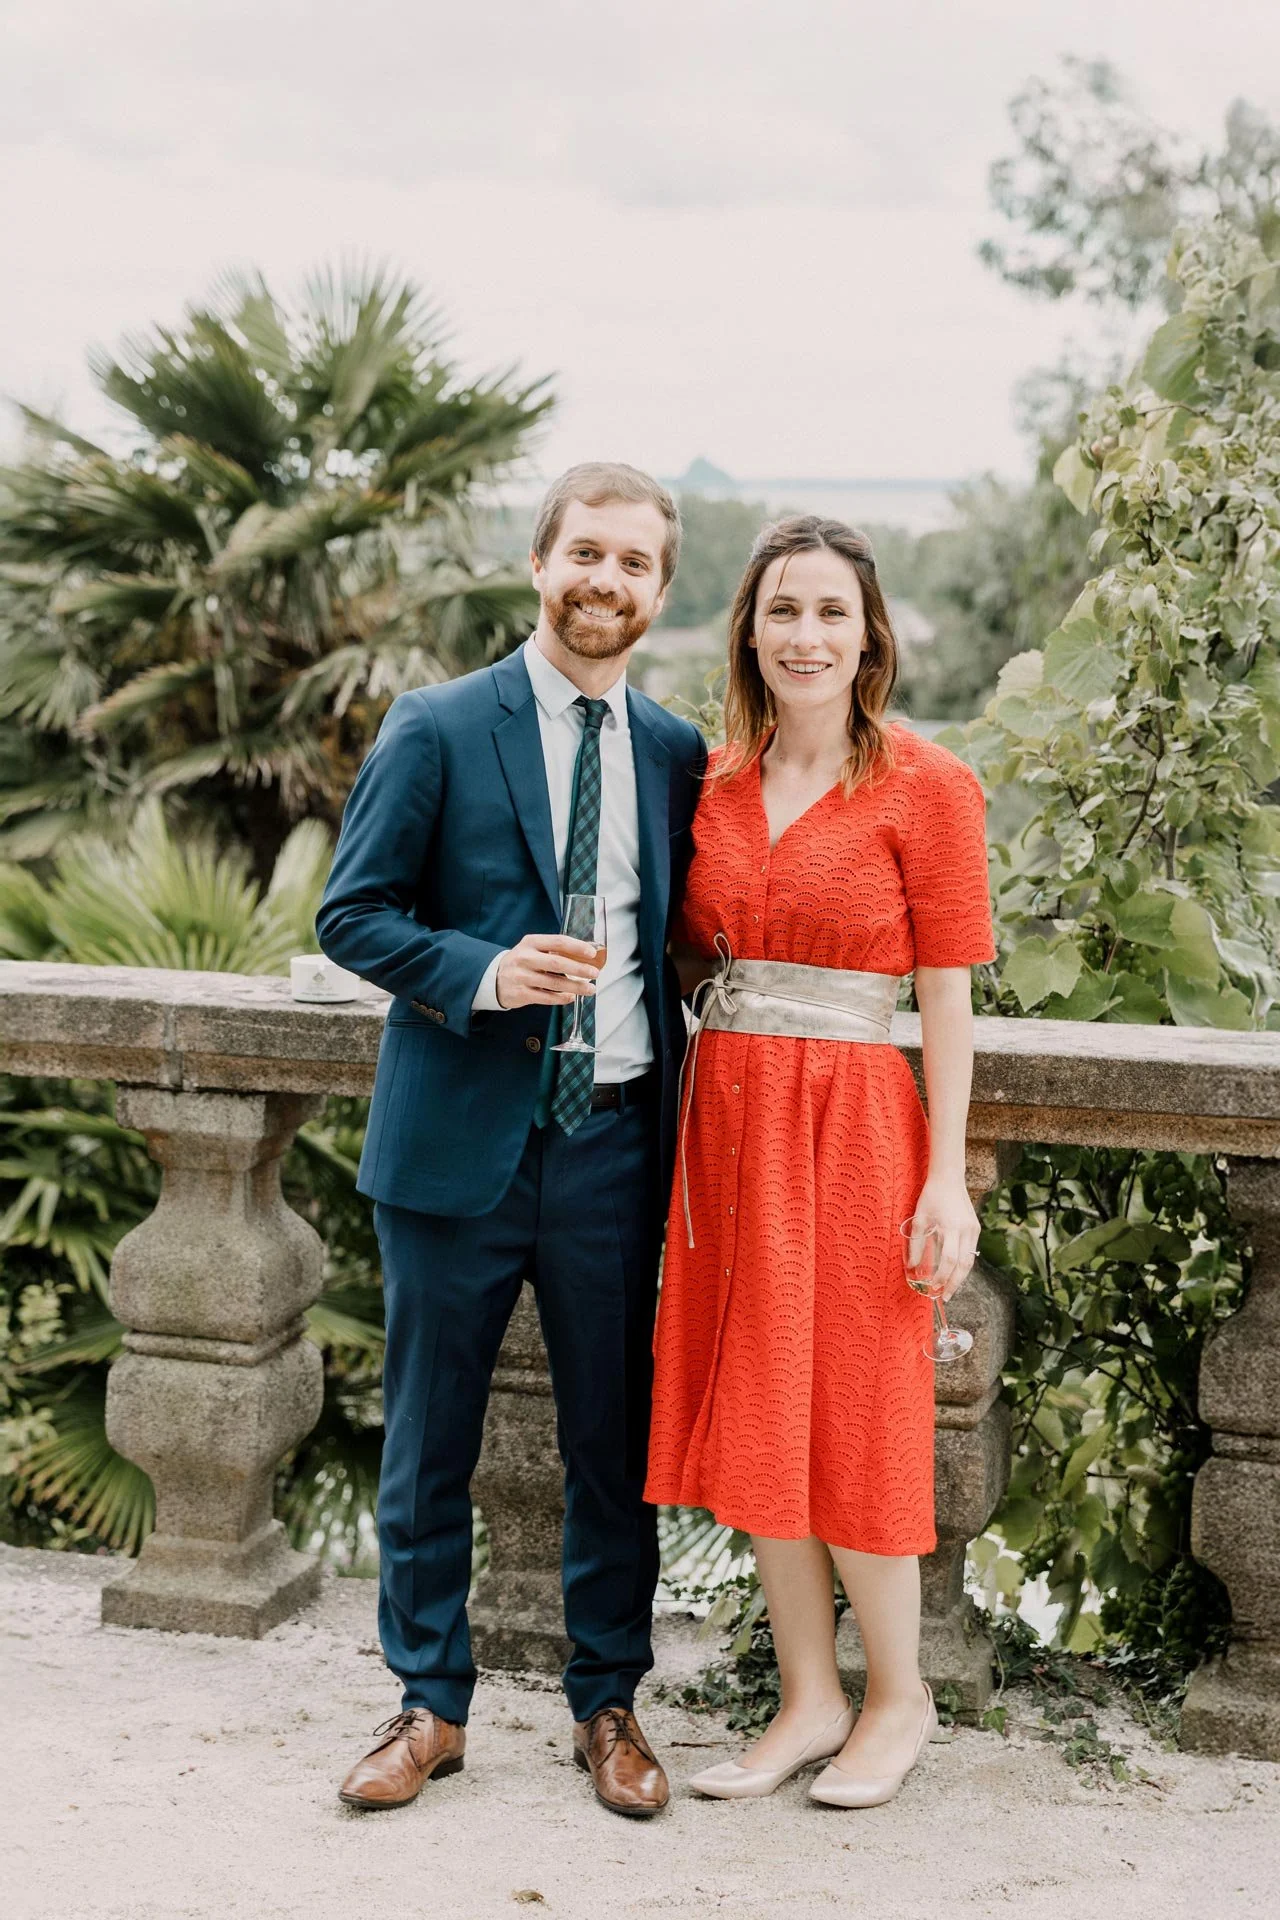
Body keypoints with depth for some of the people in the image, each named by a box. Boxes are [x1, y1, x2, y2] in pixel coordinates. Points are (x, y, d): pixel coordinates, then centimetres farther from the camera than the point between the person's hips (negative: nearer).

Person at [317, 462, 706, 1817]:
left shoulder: (678, 756, 8)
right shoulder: (436, 729, -2)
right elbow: (351, 913, -3)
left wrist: (680, 1132, 2)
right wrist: (482, 973, -20)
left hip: (613, 1143, 2)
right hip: (461, 1142, -2)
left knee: (616, 1440, 10)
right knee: (429, 1441, 8)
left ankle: (607, 1705, 26)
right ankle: (430, 1705, 25)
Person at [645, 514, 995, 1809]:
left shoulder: (924, 784, -6)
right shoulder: (714, 781, 8)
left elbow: (946, 989, -7)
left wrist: (947, 1175, -11)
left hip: (850, 1119, -5)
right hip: (724, 1114, 5)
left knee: (851, 1408, 3)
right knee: (752, 1409, 9)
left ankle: (899, 1695, 23)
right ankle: (810, 1698, 24)